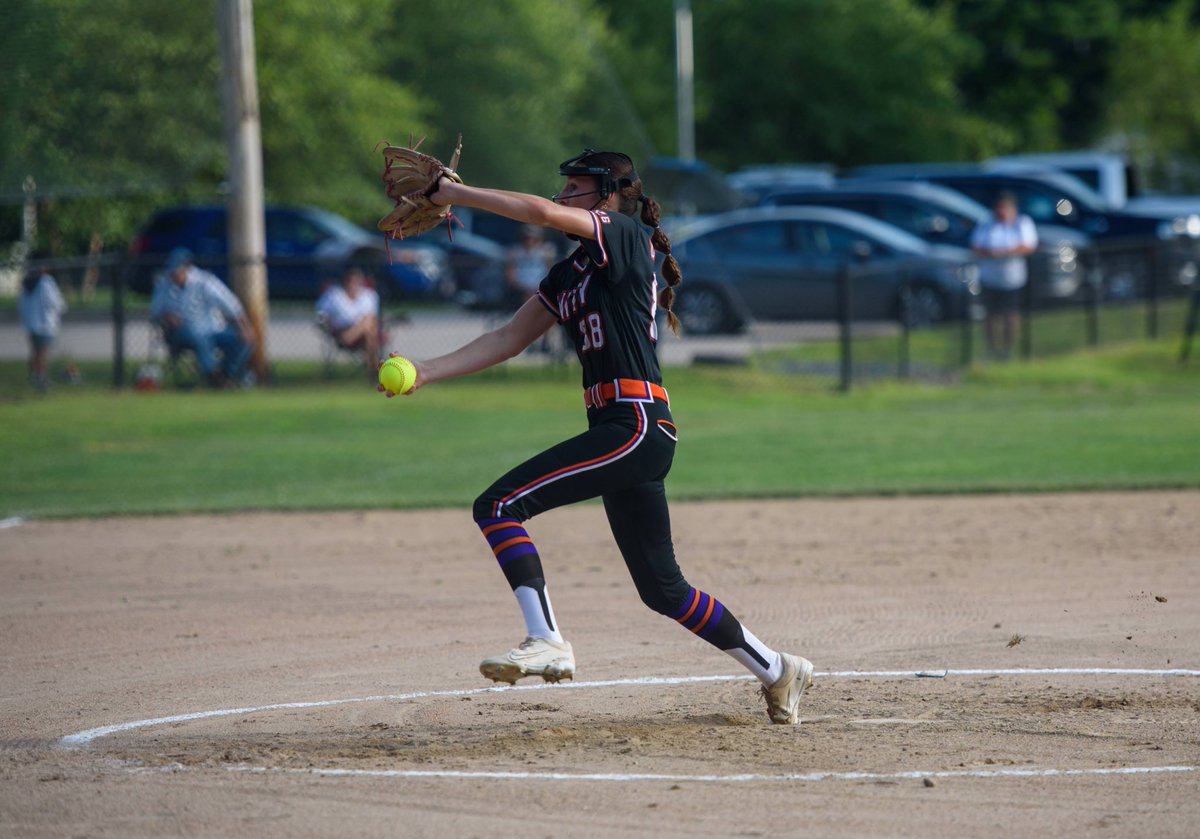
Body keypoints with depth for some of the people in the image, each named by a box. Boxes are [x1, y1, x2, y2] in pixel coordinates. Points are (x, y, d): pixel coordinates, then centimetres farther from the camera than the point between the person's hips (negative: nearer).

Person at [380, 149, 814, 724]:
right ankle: (776, 671, 24)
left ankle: (546, 641, -26)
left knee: (499, 505, -19)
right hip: (622, 432, 10)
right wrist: (423, 374, 8)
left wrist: (448, 193, -11)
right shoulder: (568, 275, 21)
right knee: (662, 589, 14)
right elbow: (508, 340, 18)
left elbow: (541, 212, -17)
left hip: (637, 424, -10)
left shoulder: (626, 236, -3)